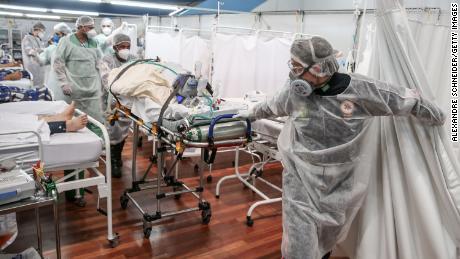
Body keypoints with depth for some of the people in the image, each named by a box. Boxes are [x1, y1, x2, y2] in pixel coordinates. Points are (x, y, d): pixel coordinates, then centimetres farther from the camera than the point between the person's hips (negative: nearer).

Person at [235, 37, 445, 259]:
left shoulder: (362, 90, -17)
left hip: (341, 185, 1)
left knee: (329, 238, 24)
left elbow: (408, 101, -3)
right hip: (300, 182, 0)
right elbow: (271, 107, 12)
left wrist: (437, 119, 11)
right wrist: (251, 113, 29)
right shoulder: (294, 91, -11)